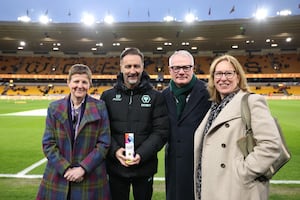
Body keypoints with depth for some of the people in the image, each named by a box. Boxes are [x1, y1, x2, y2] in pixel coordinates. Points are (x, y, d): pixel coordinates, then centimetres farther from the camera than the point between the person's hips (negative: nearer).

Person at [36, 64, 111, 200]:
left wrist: (83, 168, -12)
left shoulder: (99, 108, -3)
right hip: (58, 178, 2)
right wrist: (66, 169, -10)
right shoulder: (54, 108, 2)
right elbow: (48, 144, 0)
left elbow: (104, 143, -5)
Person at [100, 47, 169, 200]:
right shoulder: (108, 96, 2)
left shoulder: (156, 97, -3)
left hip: (145, 167, 0)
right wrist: (115, 150, -15)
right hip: (116, 167, 1)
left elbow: (161, 131, -7)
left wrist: (141, 154, -18)